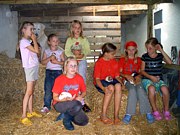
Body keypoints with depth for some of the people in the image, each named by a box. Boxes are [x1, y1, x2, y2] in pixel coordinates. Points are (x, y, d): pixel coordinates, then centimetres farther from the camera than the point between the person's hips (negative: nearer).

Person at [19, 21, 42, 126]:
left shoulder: (29, 41, 17)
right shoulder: (23, 41, -12)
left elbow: (36, 53, 11)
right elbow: (36, 51, -19)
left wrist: (33, 40, 9)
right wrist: (34, 39, -8)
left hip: (34, 67, 9)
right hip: (29, 67, -9)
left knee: (32, 91, 11)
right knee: (29, 92, -11)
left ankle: (31, 112, 19)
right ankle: (24, 116, -9)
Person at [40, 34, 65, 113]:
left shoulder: (60, 52, 6)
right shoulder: (46, 51, 7)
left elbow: (64, 62, 2)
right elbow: (43, 62, 0)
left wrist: (57, 62, -14)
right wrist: (50, 58, -13)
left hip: (58, 72, 0)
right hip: (49, 71, 0)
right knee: (48, 89, -4)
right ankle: (46, 106, 2)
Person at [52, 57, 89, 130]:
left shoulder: (79, 78, -5)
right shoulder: (59, 79, -15)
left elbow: (84, 92, 10)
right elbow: (55, 97, -10)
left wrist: (80, 97, -13)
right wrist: (66, 99, -28)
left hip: (74, 104, 5)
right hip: (60, 103, -5)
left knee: (83, 122, -12)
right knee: (78, 106, -35)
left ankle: (68, 114, 14)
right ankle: (66, 119, -4)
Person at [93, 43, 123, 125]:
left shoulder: (115, 62, 8)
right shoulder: (99, 62, -8)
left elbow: (117, 76, 10)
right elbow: (97, 79, -13)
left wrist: (122, 83, -11)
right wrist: (103, 88, -31)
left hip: (112, 81, 4)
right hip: (101, 82, -4)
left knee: (118, 86, -32)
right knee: (111, 88, -36)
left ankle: (116, 115, -32)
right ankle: (103, 115, -27)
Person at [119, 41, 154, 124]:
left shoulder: (138, 60, 18)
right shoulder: (122, 60, 11)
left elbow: (140, 72, 16)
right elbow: (120, 72, 6)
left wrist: (138, 76, -7)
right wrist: (126, 75, -14)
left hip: (136, 79, 2)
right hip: (127, 80, -1)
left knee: (140, 89, -33)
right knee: (132, 90, -35)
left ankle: (148, 113, -32)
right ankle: (129, 114, -37)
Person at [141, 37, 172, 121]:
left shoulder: (160, 56, 6)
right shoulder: (144, 56, 5)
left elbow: (170, 62, -13)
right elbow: (142, 71, 5)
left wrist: (161, 51, -12)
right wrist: (150, 77, -12)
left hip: (158, 79, 1)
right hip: (147, 79, -1)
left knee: (164, 89, -33)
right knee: (151, 88, -37)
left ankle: (166, 110, -7)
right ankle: (155, 111, -16)